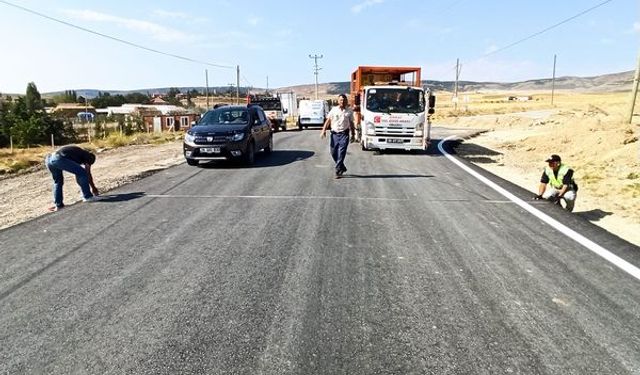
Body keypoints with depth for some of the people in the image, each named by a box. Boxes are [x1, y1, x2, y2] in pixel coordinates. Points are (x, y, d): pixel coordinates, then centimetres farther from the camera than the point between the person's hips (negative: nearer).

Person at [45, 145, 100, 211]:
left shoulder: (77, 153, 37)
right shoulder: (87, 155, 15)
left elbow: (77, 174, 42)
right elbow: (88, 174, 13)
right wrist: (93, 187, 25)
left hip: (48, 159, 9)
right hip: (59, 159, -9)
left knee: (58, 181, 26)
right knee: (82, 173, 2)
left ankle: (58, 205, 27)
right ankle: (87, 196, 9)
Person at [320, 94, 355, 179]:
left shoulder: (349, 111, 7)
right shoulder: (334, 110, 4)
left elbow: (351, 123, 15)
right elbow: (328, 120, 4)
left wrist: (353, 133, 15)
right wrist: (324, 130, -7)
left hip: (344, 134, -2)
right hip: (334, 134, 2)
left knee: (341, 153, -9)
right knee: (334, 153, 7)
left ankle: (338, 171, -5)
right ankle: (342, 167, 27)